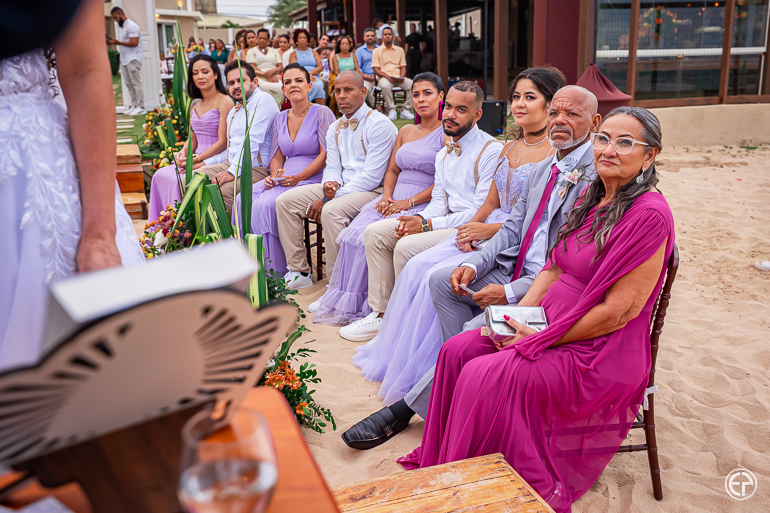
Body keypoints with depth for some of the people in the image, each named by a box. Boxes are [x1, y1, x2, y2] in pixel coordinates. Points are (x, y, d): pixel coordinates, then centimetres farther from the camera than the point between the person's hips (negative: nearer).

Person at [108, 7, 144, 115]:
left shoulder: (131, 26, -9)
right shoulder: (123, 26, 21)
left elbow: (134, 43, -19)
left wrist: (118, 42, -18)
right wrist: (114, 41, 9)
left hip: (133, 59, -10)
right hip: (124, 60, 10)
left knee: (136, 83, -10)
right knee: (129, 84, 7)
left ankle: (140, 107, -10)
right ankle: (134, 106, 10)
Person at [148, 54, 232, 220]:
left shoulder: (224, 101, -7)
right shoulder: (195, 104, 18)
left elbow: (223, 141, -12)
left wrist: (197, 159, -17)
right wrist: (183, 152, -1)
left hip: (216, 159, -7)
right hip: (197, 159, 7)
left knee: (180, 179, -25)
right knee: (161, 174, -12)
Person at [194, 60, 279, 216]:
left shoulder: (263, 100, -8)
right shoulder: (234, 111, 24)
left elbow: (252, 142, -18)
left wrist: (233, 172, -22)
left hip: (256, 169, -9)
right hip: (231, 165, 9)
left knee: (223, 192, -34)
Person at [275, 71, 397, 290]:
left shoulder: (380, 125, -11)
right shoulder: (335, 128, 15)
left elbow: (371, 176, -18)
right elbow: (332, 167, 16)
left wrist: (327, 200, -18)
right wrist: (330, 184, -12)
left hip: (373, 190, -8)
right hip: (340, 188, 8)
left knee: (332, 211, -36)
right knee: (285, 201, -4)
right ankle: (299, 272, 1)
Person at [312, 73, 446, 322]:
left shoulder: (446, 133, -1)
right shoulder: (406, 131, 21)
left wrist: (409, 202, -16)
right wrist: (387, 196, 0)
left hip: (422, 204, -6)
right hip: (394, 198, 6)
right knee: (352, 234, -19)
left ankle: (356, 308, -14)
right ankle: (342, 300, -10)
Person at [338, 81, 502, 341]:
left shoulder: (491, 151, -13)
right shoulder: (444, 153, 15)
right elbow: (439, 200, 16)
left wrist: (428, 225, -19)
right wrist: (419, 219, -8)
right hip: (448, 220, 9)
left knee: (406, 247, -27)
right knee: (375, 232, -1)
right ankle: (382, 313, 3)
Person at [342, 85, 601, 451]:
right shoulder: (542, 170, 14)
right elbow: (513, 228, 13)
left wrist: (511, 292, -23)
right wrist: (473, 264, -6)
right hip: (517, 271, 9)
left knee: (476, 332, -23)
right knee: (441, 280, -4)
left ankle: (405, 409, -6)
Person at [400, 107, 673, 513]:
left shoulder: (649, 215, -19)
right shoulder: (592, 198, 9)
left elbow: (620, 310, -21)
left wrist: (542, 338, -16)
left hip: (603, 354, -8)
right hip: (551, 327, 9)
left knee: (485, 376, -23)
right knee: (457, 351, -4)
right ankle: (441, 462, 13)